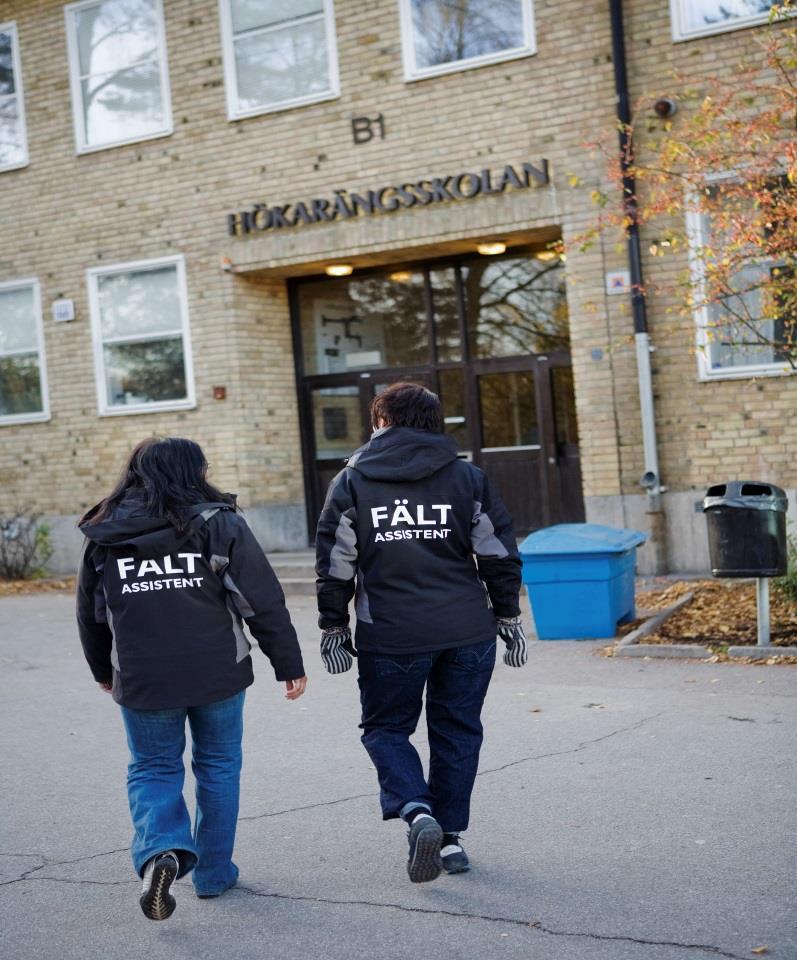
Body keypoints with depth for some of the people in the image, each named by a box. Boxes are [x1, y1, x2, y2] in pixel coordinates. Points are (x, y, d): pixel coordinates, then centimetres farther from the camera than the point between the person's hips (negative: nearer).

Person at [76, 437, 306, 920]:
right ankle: (213, 872, 23)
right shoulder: (220, 524, -5)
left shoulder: (104, 536, 3)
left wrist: (104, 672, 28)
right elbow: (264, 601, -7)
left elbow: (91, 614, 13)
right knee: (218, 765, 16)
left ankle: (160, 851, -9)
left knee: (153, 768, 16)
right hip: (218, 674, -1)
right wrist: (290, 664, 1)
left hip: (141, 680, 1)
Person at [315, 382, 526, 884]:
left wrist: (333, 628, 8)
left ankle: (416, 810, -9)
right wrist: (508, 618, 13)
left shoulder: (353, 481, 1)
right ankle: (450, 837, 19)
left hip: (390, 636, -2)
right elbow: (500, 556, 5)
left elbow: (335, 564, 0)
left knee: (386, 728, 13)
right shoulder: (468, 477, 5)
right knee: (456, 732, 14)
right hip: (467, 632, 2)